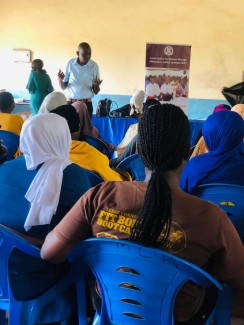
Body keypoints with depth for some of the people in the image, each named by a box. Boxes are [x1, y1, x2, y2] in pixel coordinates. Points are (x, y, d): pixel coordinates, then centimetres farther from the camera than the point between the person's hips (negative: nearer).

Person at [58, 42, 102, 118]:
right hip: (70, 103, 1)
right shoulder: (70, 63, -2)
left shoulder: (94, 66, -3)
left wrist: (96, 85, -23)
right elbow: (64, 87, 3)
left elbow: (96, 92, -1)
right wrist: (60, 79, -18)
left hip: (86, 104, 0)